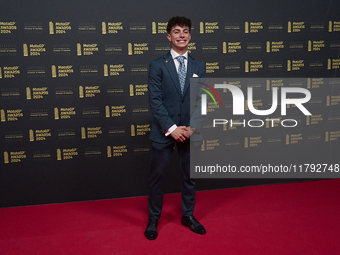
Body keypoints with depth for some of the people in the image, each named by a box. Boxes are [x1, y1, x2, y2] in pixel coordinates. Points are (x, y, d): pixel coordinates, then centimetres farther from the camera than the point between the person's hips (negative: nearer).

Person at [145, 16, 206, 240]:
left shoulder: (199, 67, 7)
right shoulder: (157, 65, -3)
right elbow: (155, 100, -9)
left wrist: (193, 127, -10)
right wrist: (171, 128, -16)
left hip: (191, 133, 3)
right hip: (164, 132, -3)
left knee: (190, 177, 15)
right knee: (157, 178, 7)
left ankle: (188, 215, 34)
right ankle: (153, 220, 25)